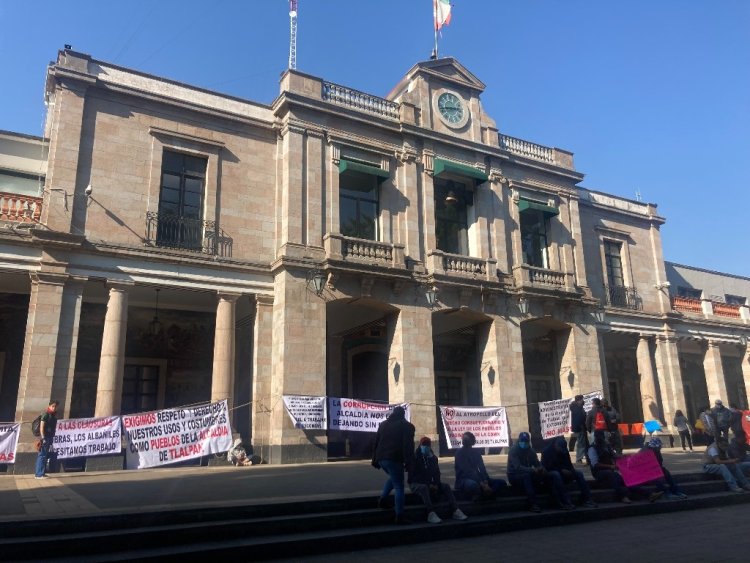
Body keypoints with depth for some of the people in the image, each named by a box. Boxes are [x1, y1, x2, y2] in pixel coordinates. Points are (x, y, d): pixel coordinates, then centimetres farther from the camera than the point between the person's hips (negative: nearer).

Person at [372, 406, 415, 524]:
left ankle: (382, 498, 14)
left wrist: (375, 459, 19)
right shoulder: (406, 426, 2)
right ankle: (399, 516, -5)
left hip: (381, 458, 6)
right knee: (399, 487, -1)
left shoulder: (383, 424, 19)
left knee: (393, 477, 30)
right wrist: (409, 462, -9)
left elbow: (376, 442, 18)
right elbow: (408, 446, -8)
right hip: (394, 459, -6)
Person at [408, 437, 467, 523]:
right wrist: (428, 484, -21)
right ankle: (431, 514, -51)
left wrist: (436, 484, -13)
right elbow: (413, 475, -15)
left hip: (430, 483, 6)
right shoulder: (415, 457, -10)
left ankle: (455, 511, -26)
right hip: (416, 483, -6)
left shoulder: (433, 457, 9)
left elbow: (436, 473, 8)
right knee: (424, 488, -38)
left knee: (446, 486, -14)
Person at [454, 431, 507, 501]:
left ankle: (482, 496, -23)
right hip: (464, 481, -6)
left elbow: (482, 468, 2)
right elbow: (467, 471, -18)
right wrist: (482, 484, -26)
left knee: (501, 483, -6)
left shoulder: (476, 452, 11)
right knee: (473, 484, -42)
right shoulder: (460, 453, -8)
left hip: (476, 478, 7)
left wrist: (485, 482, -17)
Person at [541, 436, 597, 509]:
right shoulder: (546, 451, -9)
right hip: (550, 474, -6)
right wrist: (561, 470, -25)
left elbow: (568, 464, 10)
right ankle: (565, 502, -46)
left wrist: (572, 469, -15)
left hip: (563, 473, 6)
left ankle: (586, 499, -23)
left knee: (579, 473, -15)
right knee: (556, 474, -39)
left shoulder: (564, 451, 7)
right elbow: (547, 467, -15)